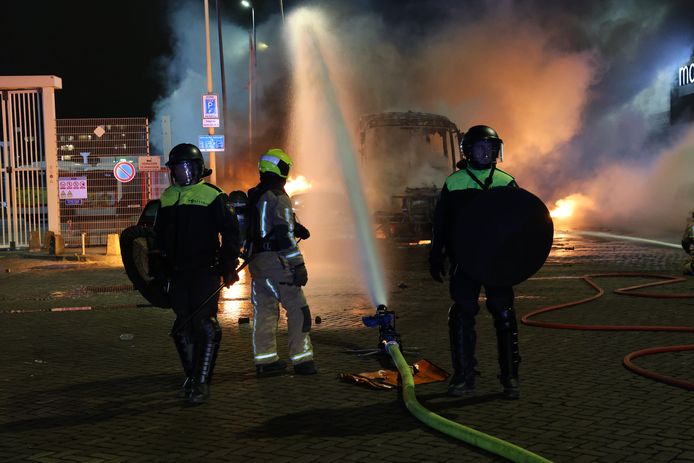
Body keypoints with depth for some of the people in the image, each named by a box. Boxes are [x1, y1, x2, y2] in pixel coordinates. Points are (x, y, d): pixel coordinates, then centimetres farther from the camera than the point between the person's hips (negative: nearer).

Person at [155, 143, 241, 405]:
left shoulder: (212, 196, -5)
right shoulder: (167, 197, 13)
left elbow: (230, 232, -4)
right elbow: (160, 236, 22)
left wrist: (229, 267, -7)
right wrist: (160, 266, 17)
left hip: (206, 272, -6)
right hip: (177, 274, 6)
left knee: (205, 327, -10)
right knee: (183, 327, 10)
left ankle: (201, 383, -6)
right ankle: (192, 376, 24)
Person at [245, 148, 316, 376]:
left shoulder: (252, 197, 13)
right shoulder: (279, 198, -12)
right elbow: (285, 234, -18)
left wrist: (295, 228, 24)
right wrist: (298, 265, -16)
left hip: (255, 260, 8)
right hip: (276, 261, -8)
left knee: (264, 310, 12)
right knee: (297, 308, -1)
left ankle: (265, 360, 14)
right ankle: (301, 360, -1)